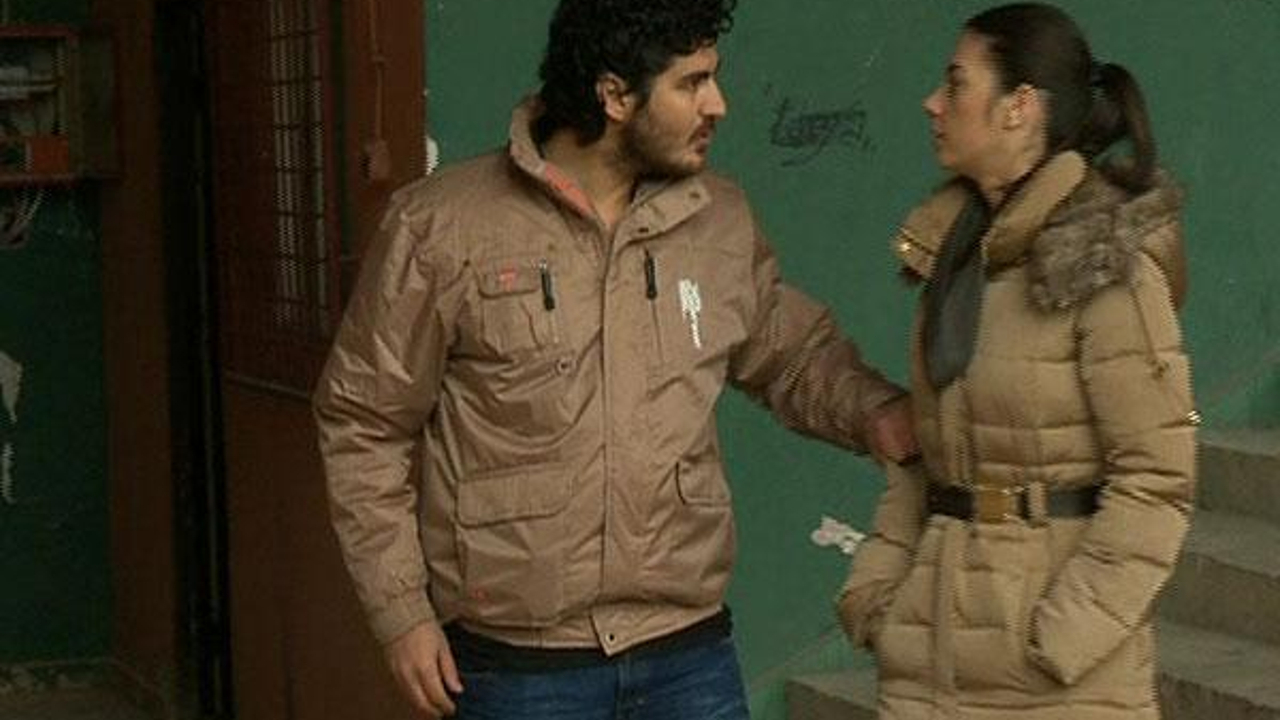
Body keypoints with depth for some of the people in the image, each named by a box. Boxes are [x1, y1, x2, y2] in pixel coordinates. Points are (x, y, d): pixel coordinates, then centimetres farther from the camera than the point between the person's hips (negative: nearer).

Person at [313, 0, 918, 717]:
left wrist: (875, 410, -2)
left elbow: (794, 352, 19)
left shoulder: (721, 221, 5)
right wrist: (402, 611, -4)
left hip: (690, 655, 4)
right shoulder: (442, 227, -6)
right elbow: (365, 423, -1)